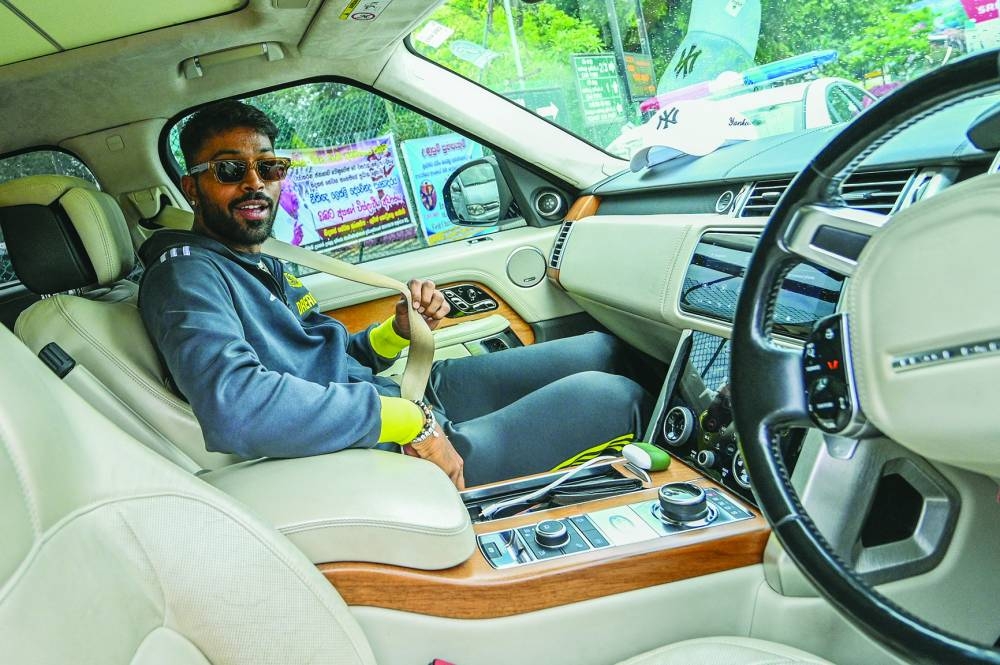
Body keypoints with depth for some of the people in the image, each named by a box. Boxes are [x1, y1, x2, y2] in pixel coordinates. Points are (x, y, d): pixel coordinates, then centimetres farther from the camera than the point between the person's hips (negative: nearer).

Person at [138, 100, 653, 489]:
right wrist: (408, 421, -28)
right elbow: (234, 406, -34)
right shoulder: (185, 274, -15)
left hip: (409, 401, 10)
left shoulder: (259, 265, 15)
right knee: (616, 397, -7)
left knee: (603, 350, 13)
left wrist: (399, 330, -1)